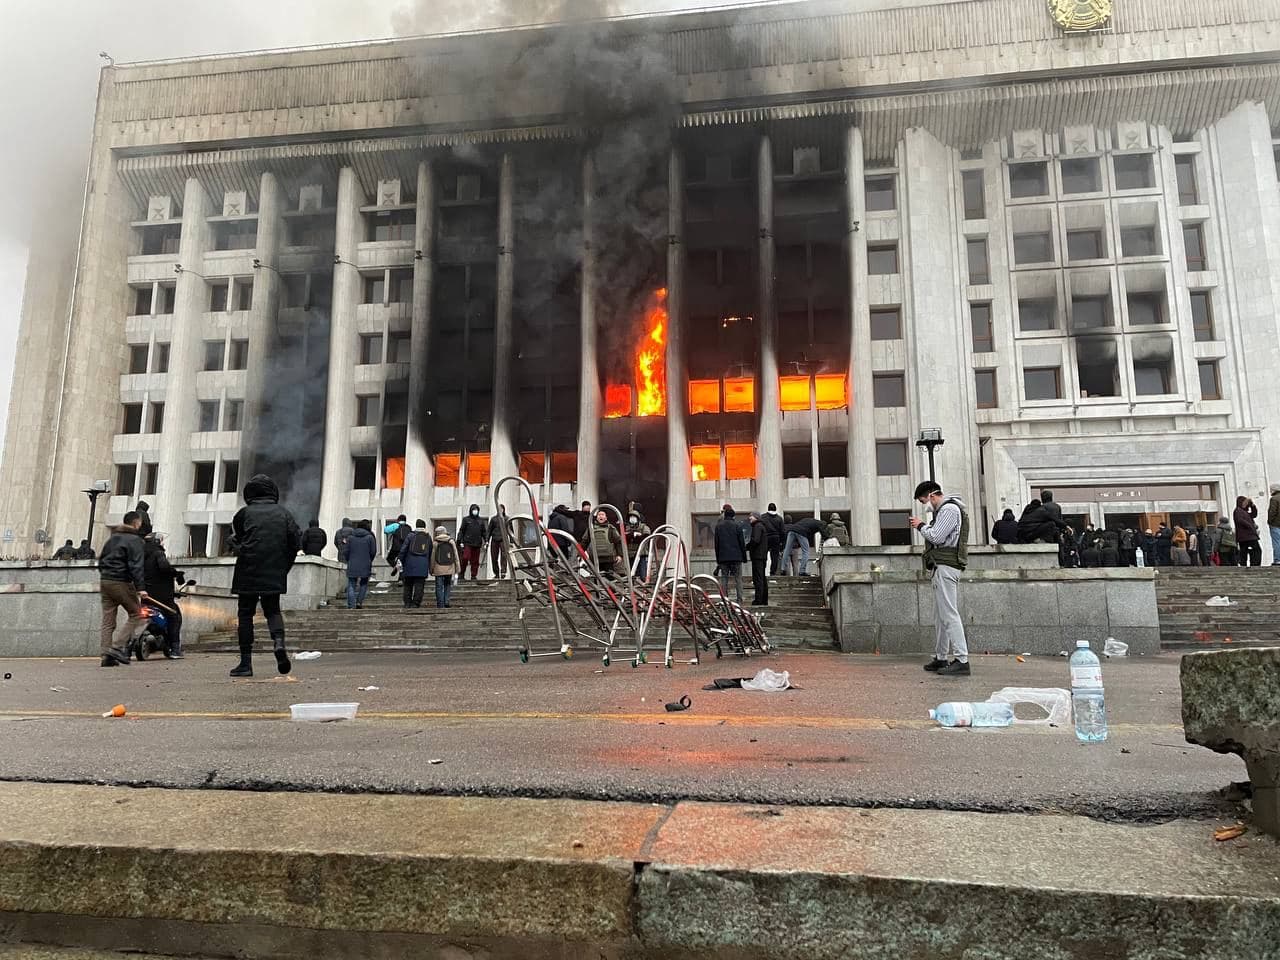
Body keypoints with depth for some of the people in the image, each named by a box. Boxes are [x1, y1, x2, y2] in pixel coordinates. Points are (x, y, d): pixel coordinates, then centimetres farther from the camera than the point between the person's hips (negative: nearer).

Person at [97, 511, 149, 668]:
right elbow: (136, 566, -16)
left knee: (108, 621, 7)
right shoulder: (134, 540, -7)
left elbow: (101, 561, 24)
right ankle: (117, 646, -10)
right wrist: (141, 587, -19)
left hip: (105, 581, 8)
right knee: (137, 615, 0)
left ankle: (107, 656, 4)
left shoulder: (112, 538, 18)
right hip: (121, 583, -8)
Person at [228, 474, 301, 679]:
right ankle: (279, 642, -11)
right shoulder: (283, 514, 4)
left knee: (245, 614, 7)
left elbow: (235, 540, 3)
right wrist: (284, 567, 9)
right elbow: (296, 541, -1)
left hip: (248, 572, -2)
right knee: (273, 610, 17)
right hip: (275, 575, 2)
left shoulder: (244, 513, -1)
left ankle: (246, 663, 7)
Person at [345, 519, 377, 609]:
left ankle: (351, 606, -2)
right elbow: (373, 552, -1)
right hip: (365, 566, -1)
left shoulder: (350, 537, 5)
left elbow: (347, 551, 4)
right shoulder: (370, 537, -1)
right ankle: (359, 602, 3)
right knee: (364, 584, 14)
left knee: (351, 586, 4)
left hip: (352, 567, 1)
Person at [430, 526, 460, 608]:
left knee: (439, 587, 3)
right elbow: (455, 555, 3)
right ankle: (446, 601, 5)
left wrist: (431, 569, 8)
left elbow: (433, 557, -1)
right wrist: (457, 568, 9)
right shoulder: (451, 542, 2)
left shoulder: (436, 543, -4)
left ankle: (440, 604, 2)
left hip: (439, 568, -2)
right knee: (448, 585, 15)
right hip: (449, 568, 2)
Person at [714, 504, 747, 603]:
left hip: (723, 557, 2)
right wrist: (744, 557, 6)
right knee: (738, 578, 3)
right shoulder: (737, 526, -2)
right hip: (736, 557, -2)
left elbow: (716, 543, 7)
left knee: (724, 578, 5)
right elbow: (742, 542, -1)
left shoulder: (718, 526, 5)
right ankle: (739, 599, -1)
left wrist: (717, 559, 13)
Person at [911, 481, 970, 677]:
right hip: (943, 566, 11)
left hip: (946, 566, -11)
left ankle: (962, 660, -15)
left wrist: (921, 526, -3)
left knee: (949, 613, -13)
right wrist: (924, 526, 8)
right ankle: (941, 658, 18)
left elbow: (936, 537, -16)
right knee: (940, 615, 13)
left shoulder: (949, 509, -10)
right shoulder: (946, 509, 22)